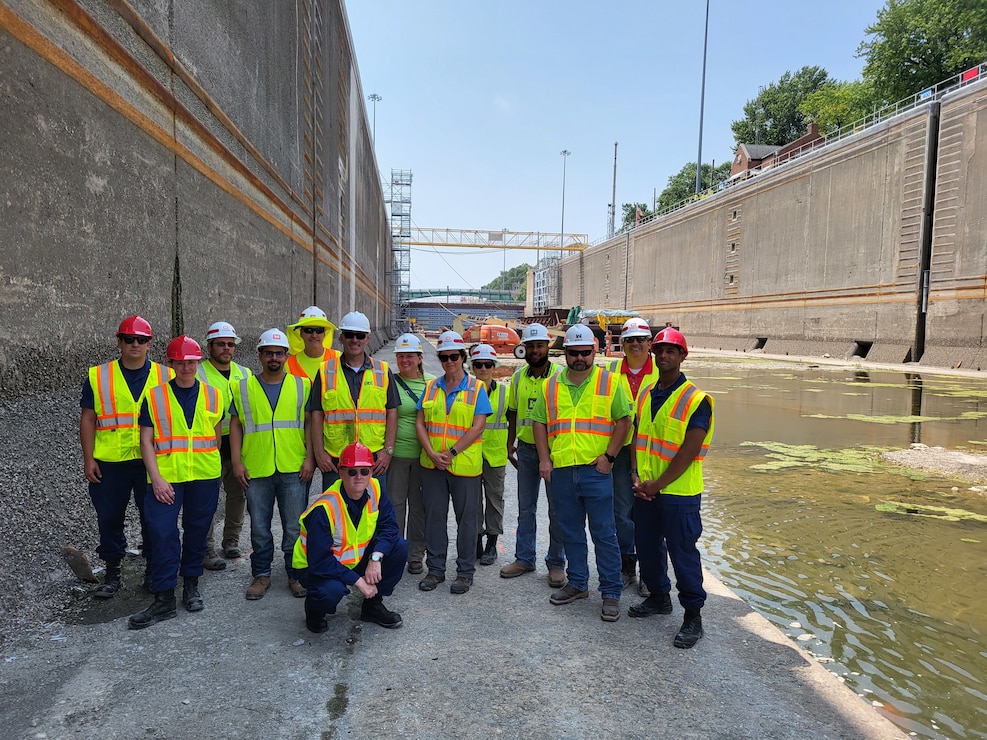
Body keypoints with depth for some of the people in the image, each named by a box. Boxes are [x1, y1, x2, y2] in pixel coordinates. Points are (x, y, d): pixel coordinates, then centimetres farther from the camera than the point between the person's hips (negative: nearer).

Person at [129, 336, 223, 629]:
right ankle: (164, 598, 5)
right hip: (165, 478, -1)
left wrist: (211, 464, 12)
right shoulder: (154, 396, 1)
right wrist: (156, 478, -9)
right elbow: (146, 441, -1)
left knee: (197, 531, 11)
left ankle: (191, 585, 29)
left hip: (205, 477, 2)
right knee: (162, 533, -5)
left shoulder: (212, 395, 6)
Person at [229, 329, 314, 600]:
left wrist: (310, 458, -5)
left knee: (295, 527, 5)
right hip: (256, 470, 1)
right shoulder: (243, 388, 7)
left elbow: (310, 423, 3)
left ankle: (296, 574, 20)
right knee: (259, 528, 11)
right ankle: (261, 574, 25)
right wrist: (237, 462, 0)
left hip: (294, 469, -1)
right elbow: (236, 425, 7)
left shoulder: (301, 385, 4)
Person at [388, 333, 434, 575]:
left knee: (419, 505, 11)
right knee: (395, 503, 5)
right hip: (396, 452, -2)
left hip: (423, 453, 2)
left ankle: (416, 555, 24)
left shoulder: (432, 382, 5)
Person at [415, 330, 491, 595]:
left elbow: (477, 427, -9)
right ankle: (435, 568, 24)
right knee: (434, 516, 10)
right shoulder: (431, 387, 9)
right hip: (432, 464, 3)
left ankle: (465, 572, 19)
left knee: (466, 518, 5)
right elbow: (420, 423, 4)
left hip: (465, 465, -3)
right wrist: (432, 454, -9)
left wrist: (452, 452, -15)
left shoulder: (476, 388, -1)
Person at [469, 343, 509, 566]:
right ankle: (476, 542, 20)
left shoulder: (504, 391, 3)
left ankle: (491, 544, 19)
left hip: (495, 453, 0)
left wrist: (510, 445, 5)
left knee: (494, 498, 8)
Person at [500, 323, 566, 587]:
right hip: (525, 448, 5)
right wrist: (510, 444, 10)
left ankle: (556, 563, 17)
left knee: (556, 509, 5)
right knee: (525, 507, 13)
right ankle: (524, 558, 25)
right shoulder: (518, 376, 6)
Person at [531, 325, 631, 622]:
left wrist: (609, 456, -9)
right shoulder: (551, 385, 9)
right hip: (561, 471, 4)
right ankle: (577, 583, 30)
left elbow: (623, 420, -1)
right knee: (571, 532, 15)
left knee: (604, 534, 2)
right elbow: (539, 422, 11)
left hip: (596, 470, -3)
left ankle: (611, 593, 13)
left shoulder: (609, 382, 1)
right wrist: (544, 459, 2)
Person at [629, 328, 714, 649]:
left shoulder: (696, 400, -13)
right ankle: (659, 597, 39)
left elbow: (688, 451, -18)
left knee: (682, 553, 2)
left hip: (679, 493, -7)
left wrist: (658, 484, -17)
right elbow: (637, 437, 10)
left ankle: (693, 616, 18)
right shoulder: (645, 395, 8)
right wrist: (636, 475, -4)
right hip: (644, 490, 7)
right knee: (647, 547, 18)